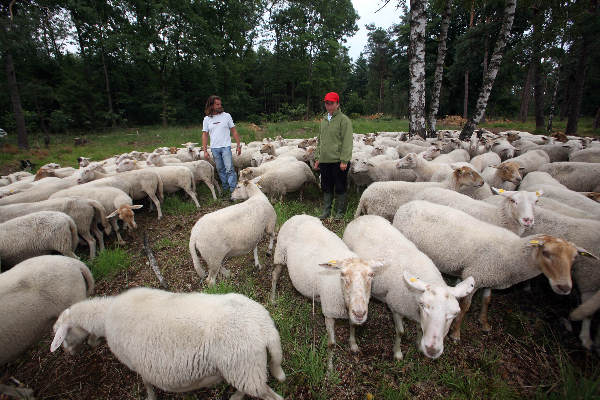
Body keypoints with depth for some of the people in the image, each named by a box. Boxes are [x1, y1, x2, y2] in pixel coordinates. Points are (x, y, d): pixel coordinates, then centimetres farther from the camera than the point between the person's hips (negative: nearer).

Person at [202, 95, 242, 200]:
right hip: (214, 148, 3)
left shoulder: (226, 116, 3)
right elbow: (204, 135, 8)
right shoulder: (207, 119, 7)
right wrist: (205, 151, 2)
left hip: (226, 147, -2)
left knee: (229, 169, -10)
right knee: (220, 170, 9)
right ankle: (225, 189, 20)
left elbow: (234, 131, 5)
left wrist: (239, 145, -1)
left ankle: (233, 190, -8)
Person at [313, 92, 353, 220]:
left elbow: (347, 142, -12)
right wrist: (317, 157, 16)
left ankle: (340, 212, 15)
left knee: (340, 188, 3)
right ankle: (326, 211, 23)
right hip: (325, 161, 7)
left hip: (338, 162, -6)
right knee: (326, 188, 13)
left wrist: (344, 160, -18)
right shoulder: (324, 120, 17)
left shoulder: (344, 120, -5)